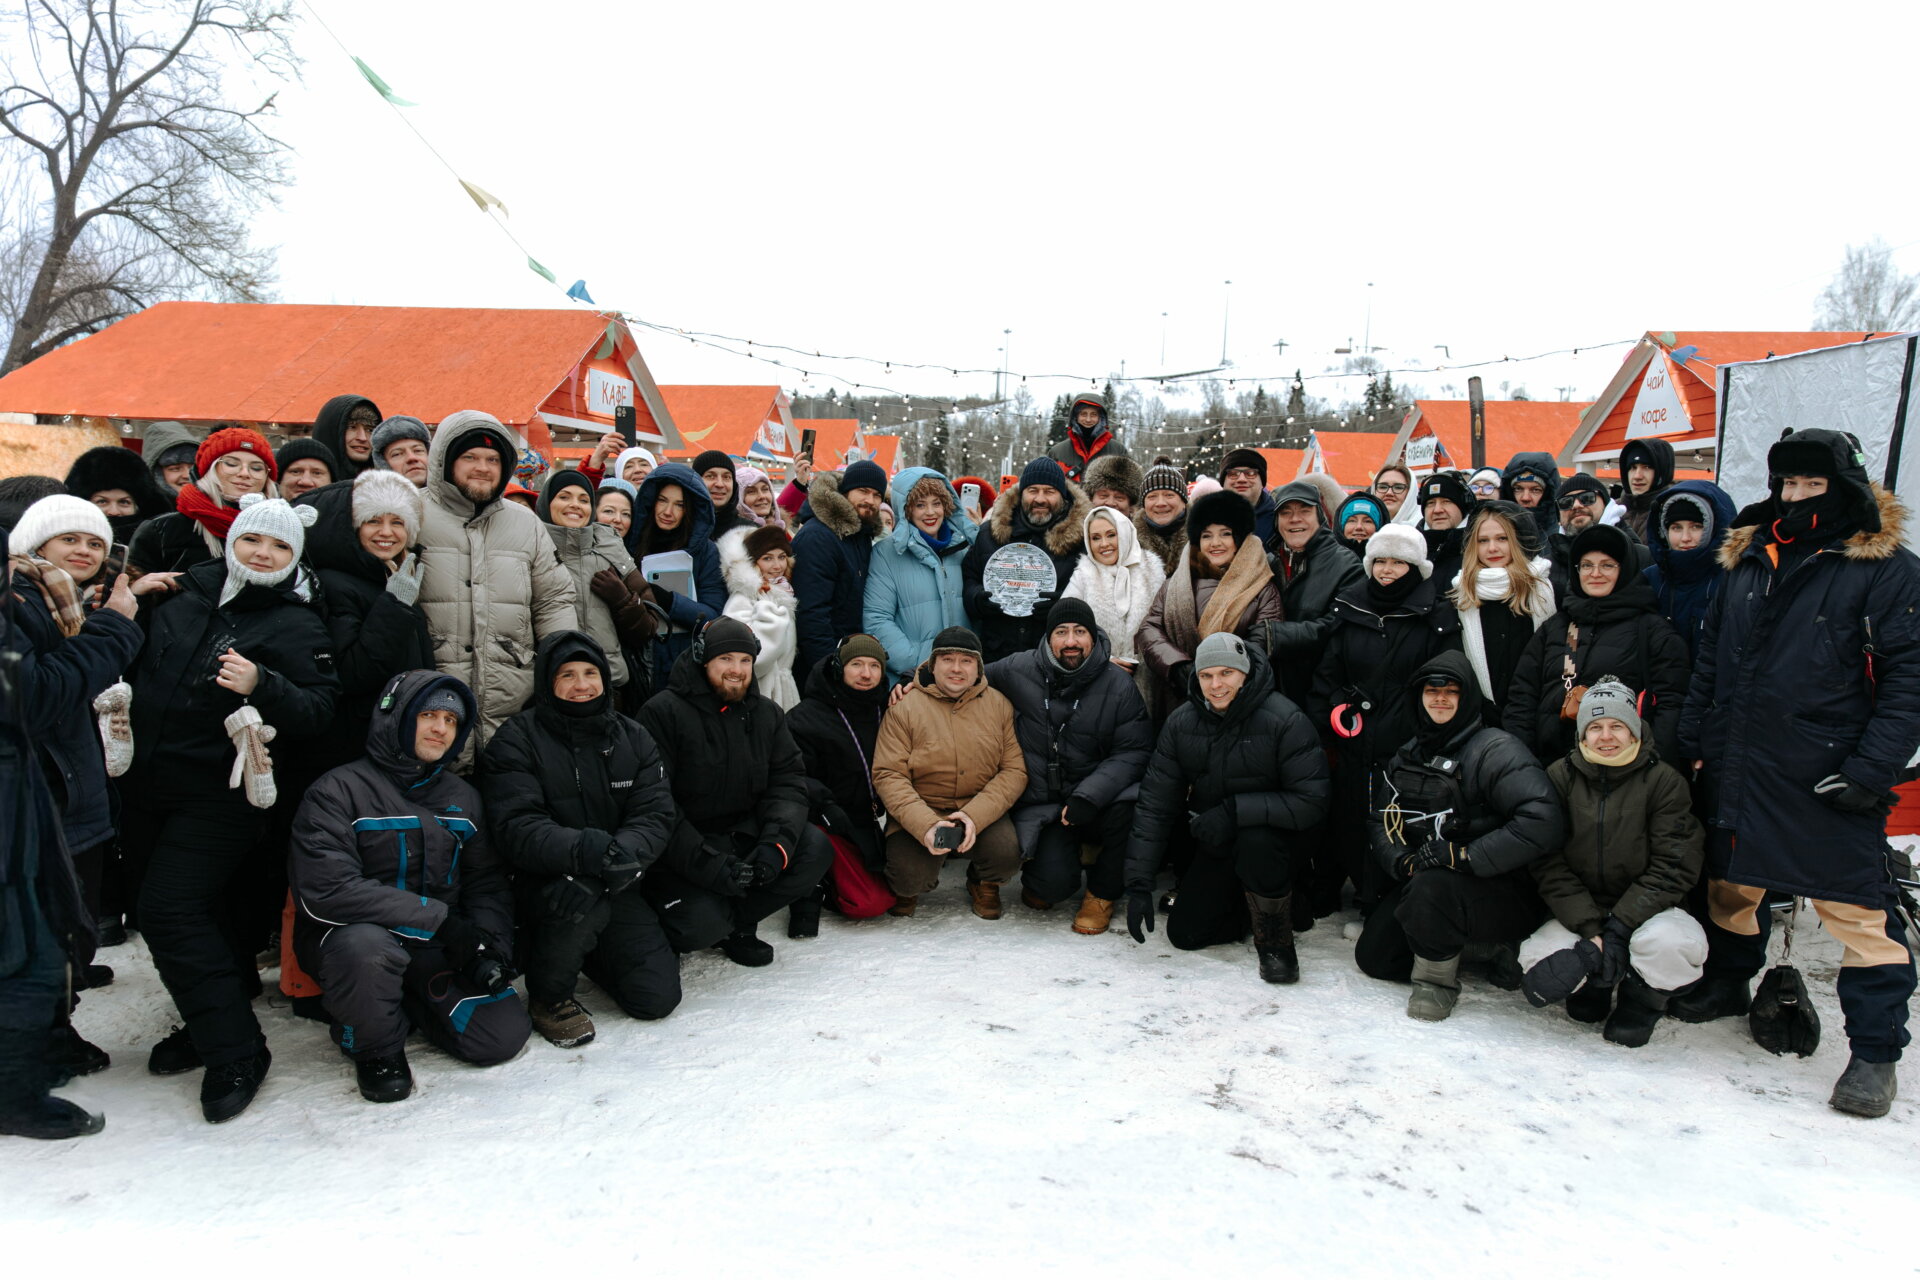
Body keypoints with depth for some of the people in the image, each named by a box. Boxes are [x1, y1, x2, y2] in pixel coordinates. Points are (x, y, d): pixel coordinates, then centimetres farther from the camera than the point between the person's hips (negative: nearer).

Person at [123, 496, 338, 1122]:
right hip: (146, 788, 6)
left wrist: (263, 686, -32)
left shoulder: (297, 626, -7)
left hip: (218, 799, -6)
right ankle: (208, 1024, 31)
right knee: (177, 910, 13)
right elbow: (134, 661, 25)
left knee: (172, 912, -12)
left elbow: (319, 711, -17)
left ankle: (235, 1052, -2)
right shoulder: (182, 592, 8)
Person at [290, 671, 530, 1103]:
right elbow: (324, 891, -22)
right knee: (366, 947, -40)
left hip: (439, 951, 5)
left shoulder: (462, 797, 10)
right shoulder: (340, 790, -10)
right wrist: (439, 919, -23)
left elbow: (487, 883, 12)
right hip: (350, 935, -5)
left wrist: (492, 945, -8)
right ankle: (376, 1047, -8)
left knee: (505, 1035, -11)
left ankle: (408, 1002, 18)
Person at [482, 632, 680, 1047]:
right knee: (582, 896, -39)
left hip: (616, 887, 4)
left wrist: (626, 851, -28)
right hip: (544, 884, -4)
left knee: (658, 997, -6)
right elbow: (517, 828, -21)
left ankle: (592, 949, 26)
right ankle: (548, 994, -8)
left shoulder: (632, 738, 5)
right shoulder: (516, 742, -8)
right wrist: (584, 850, -40)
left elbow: (656, 815, -5)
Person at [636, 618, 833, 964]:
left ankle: (737, 923, -1)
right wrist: (708, 863, -26)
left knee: (815, 849, -16)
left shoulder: (767, 715, 7)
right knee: (702, 924, -26)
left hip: (744, 835, 5)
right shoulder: (663, 712, -12)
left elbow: (788, 781, 1)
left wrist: (776, 843, -19)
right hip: (678, 853, -5)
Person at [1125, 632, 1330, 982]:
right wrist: (1139, 884, -12)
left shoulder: (1284, 720, -22)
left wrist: (1235, 810, -33)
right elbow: (1155, 803, -7)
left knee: (1256, 841, -38)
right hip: (1214, 847, 4)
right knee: (1185, 934, -2)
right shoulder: (1181, 722, -8)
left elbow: (1311, 801, -25)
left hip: (1267, 832, -4)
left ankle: (1275, 940, -13)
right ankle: (1243, 900, 26)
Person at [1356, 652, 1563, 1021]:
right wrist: (1403, 862, -14)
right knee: (1373, 957, 3)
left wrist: (1462, 855, -28)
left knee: (1431, 887, -37)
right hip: (1420, 881, 8)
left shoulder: (1495, 750, -16)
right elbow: (1386, 822, 9)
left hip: (1505, 895, -8)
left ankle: (1437, 977, -10)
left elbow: (1543, 823, -29)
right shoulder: (1407, 756, 9)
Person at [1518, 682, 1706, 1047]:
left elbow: (1674, 867, -11)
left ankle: (1643, 999, 2)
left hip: (1649, 910, -1)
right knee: (1535, 958, -26)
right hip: (1579, 914, 1)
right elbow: (1548, 863, -7)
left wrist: (1619, 926, -21)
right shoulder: (1560, 777, -2)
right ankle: (1593, 985, 11)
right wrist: (1590, 929, -19)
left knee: (1666, 942, -35)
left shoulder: (1663, 781, -6)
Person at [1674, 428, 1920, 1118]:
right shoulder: (1748, 558, 11)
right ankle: (1727, 984, 39)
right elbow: (1711, 658, 16)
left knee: (1858, 907, -3)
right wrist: (1693, 739, 11)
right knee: (1731, 884, 18)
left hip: (1827, 776, -5)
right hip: (1740, 768, 6)